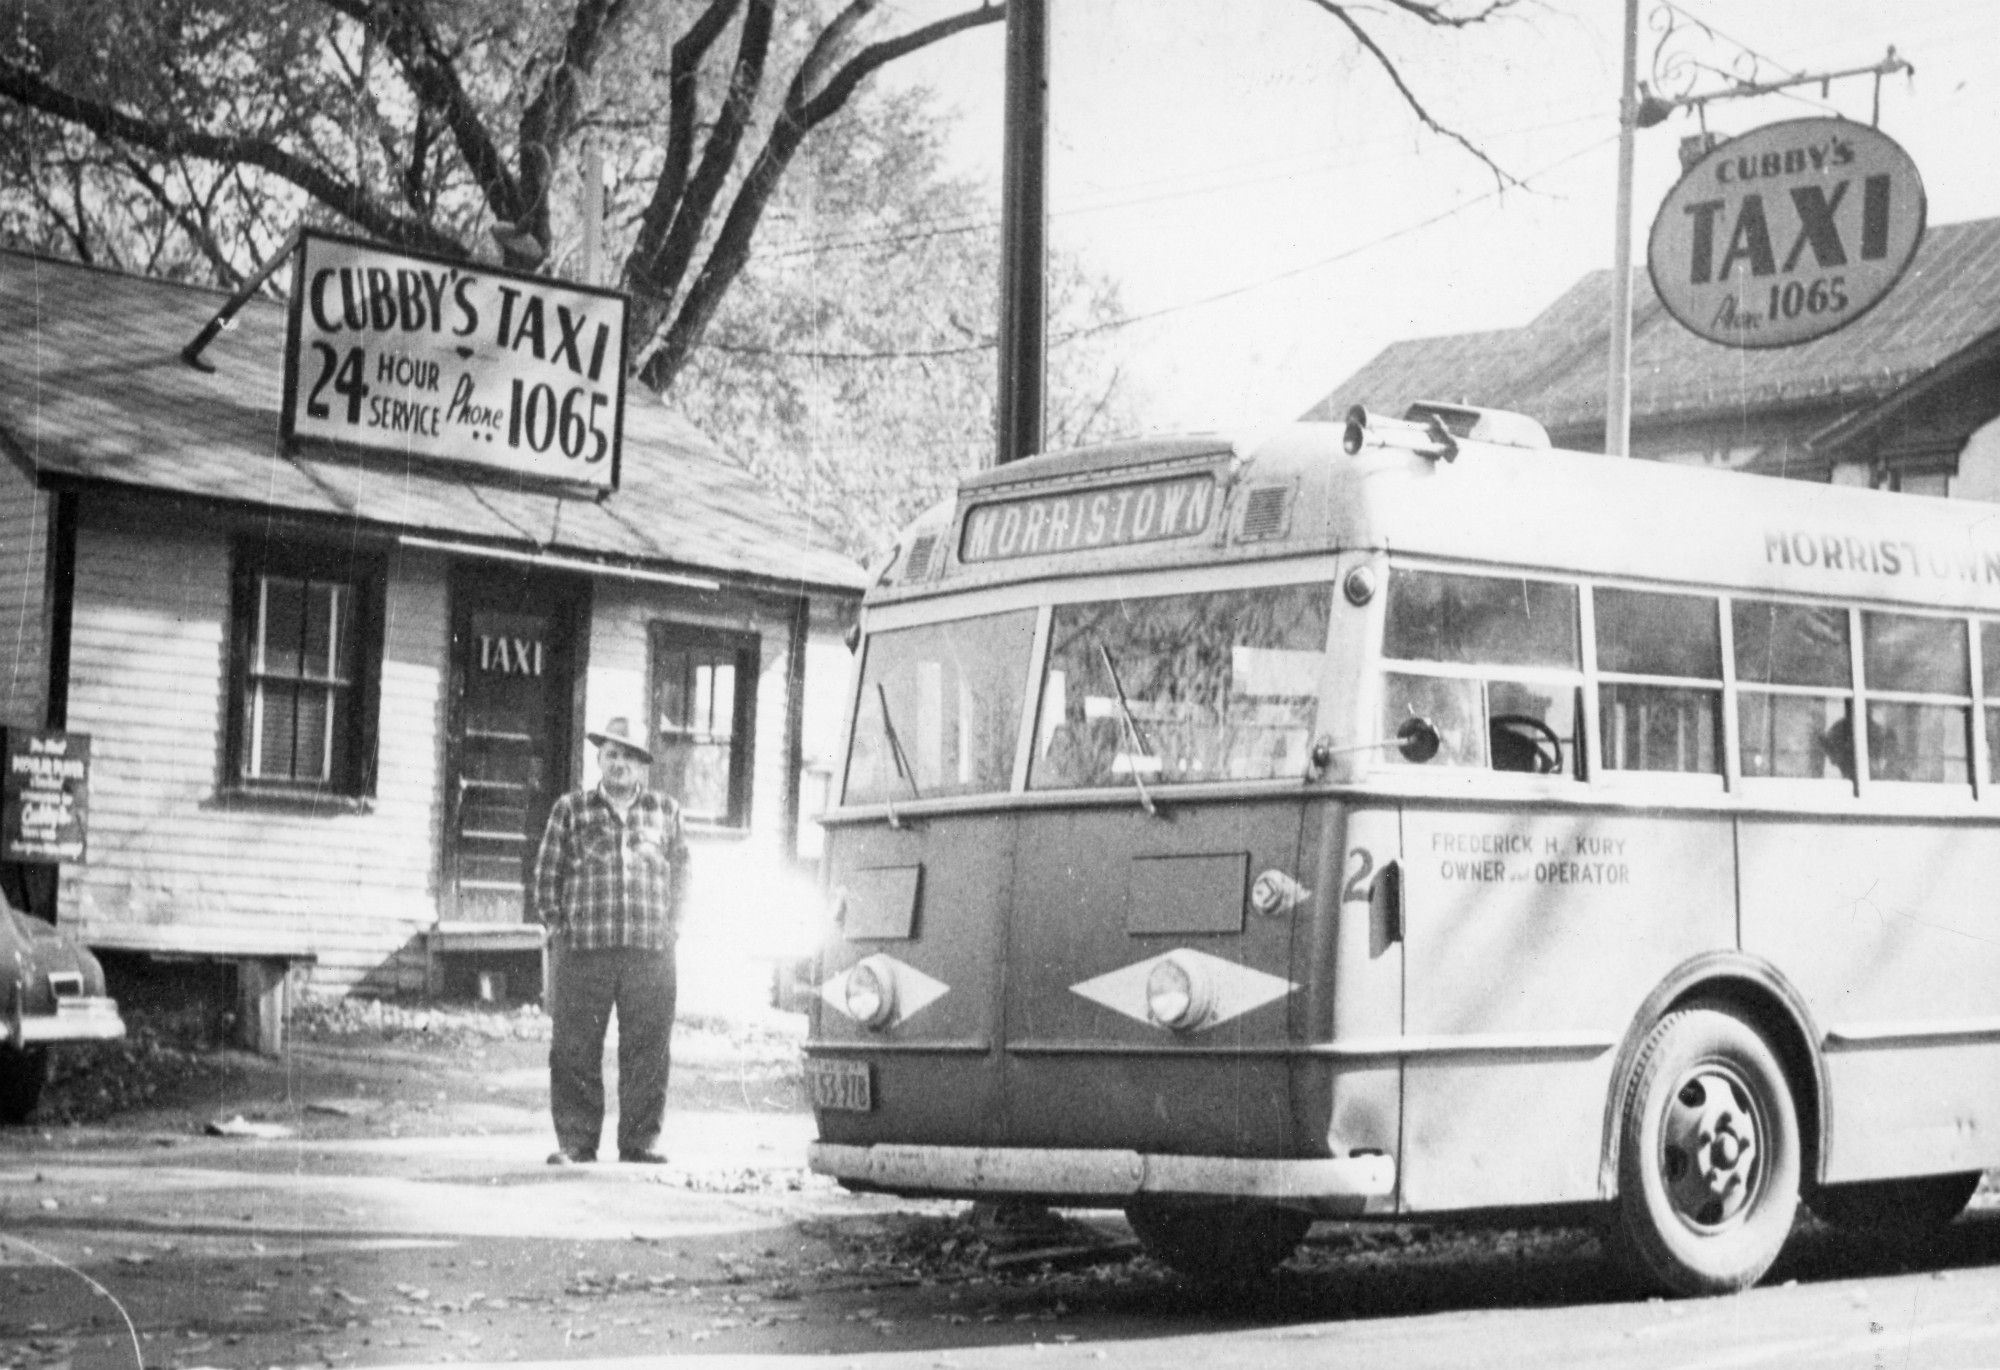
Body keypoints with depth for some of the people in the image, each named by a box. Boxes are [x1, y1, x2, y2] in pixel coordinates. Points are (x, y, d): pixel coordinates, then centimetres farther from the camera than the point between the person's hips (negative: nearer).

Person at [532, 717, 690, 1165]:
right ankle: (575, 1141, 5)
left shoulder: (665, 811, 13)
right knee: (575, 1050, -2)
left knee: (647, 1050, 1)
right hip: (583, 949, -1)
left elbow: (681, 872, 18)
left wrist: (671, 927, 9)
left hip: (651, 951, 1)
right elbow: (547, 874, 9)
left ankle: (641, 1141, 9)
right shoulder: (571, 809, 8)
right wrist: (557, 927, 2)